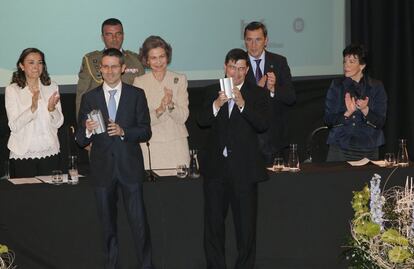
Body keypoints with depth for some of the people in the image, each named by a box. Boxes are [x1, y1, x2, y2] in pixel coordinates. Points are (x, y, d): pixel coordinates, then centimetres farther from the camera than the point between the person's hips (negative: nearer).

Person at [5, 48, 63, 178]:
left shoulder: (52, 87, 6)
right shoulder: (12, 90, -3)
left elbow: (58, 123, 3)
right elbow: (14, 126, -10)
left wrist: (52, 108, -17)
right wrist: (32, 108, -24)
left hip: (50, 153, 3)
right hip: (22, 154, -3)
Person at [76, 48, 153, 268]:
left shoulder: (136, 95, 3)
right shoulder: (89, 98, 6)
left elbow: (146, 132, -1)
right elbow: (80, 140, 4)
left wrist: (123, 132, -17)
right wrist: (87, 131, -18)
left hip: (130, 167, -1)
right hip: (103, 168, 2)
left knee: (139, 222, -3)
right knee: (108, 224, 11)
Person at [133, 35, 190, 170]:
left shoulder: (180, 80, 6)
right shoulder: (139, 82, 3)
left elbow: (183, 117, -1)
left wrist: (171, 104, -19)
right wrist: (159, 110, -21)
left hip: (176, 144, 1)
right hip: (150, 147, -1)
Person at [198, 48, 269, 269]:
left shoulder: (257, 94, 2)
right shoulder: (212, 92, 8)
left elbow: (262, 124, -12)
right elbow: (202, 121, -4)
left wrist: (242, 104, -24)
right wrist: (216, 104, -21)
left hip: (244, 167, -2)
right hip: (216, 166, 2)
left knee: (246, 223, 5)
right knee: (213, 221, 10)